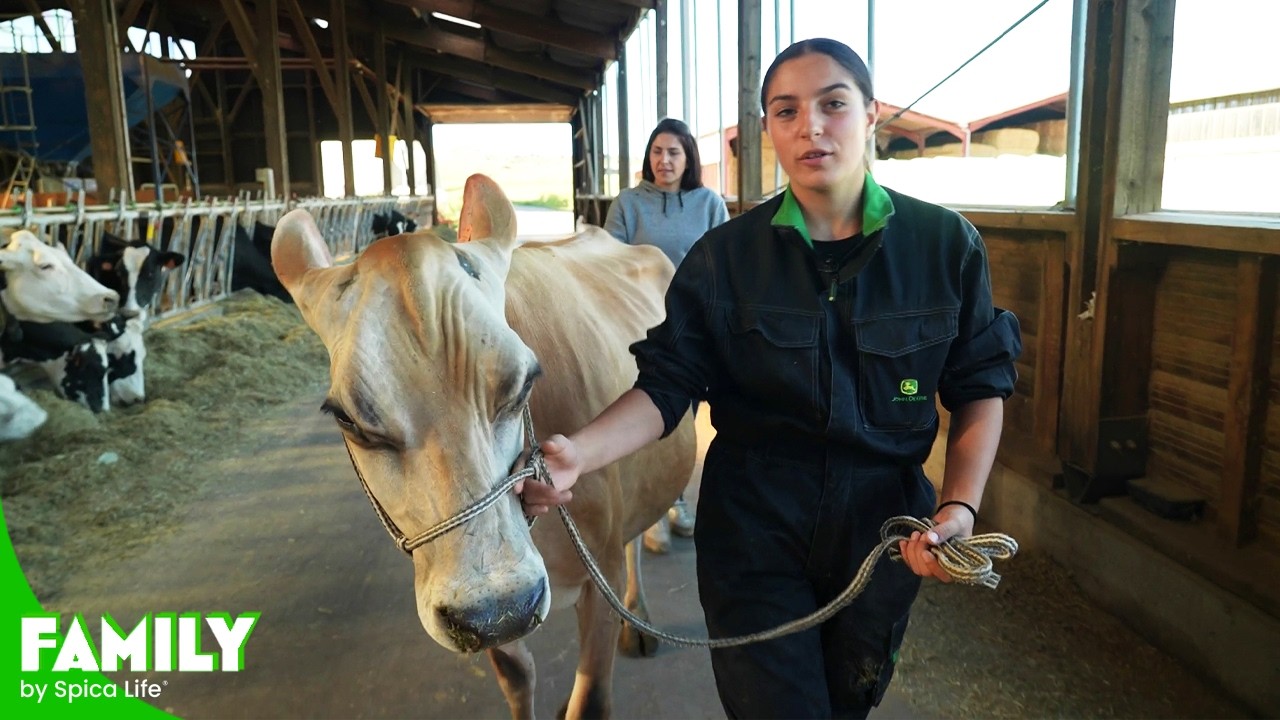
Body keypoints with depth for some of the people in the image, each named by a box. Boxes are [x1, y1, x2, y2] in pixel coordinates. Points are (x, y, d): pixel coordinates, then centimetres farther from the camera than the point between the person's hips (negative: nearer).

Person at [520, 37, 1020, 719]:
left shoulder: (946, 244, -7)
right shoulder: (725, 254, -8)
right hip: (754, 528, -2)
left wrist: (959, 506, -16)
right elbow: (666, 383, -11)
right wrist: (579, 451, -29)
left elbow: (980, 388, -1)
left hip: (884, 525, 2)